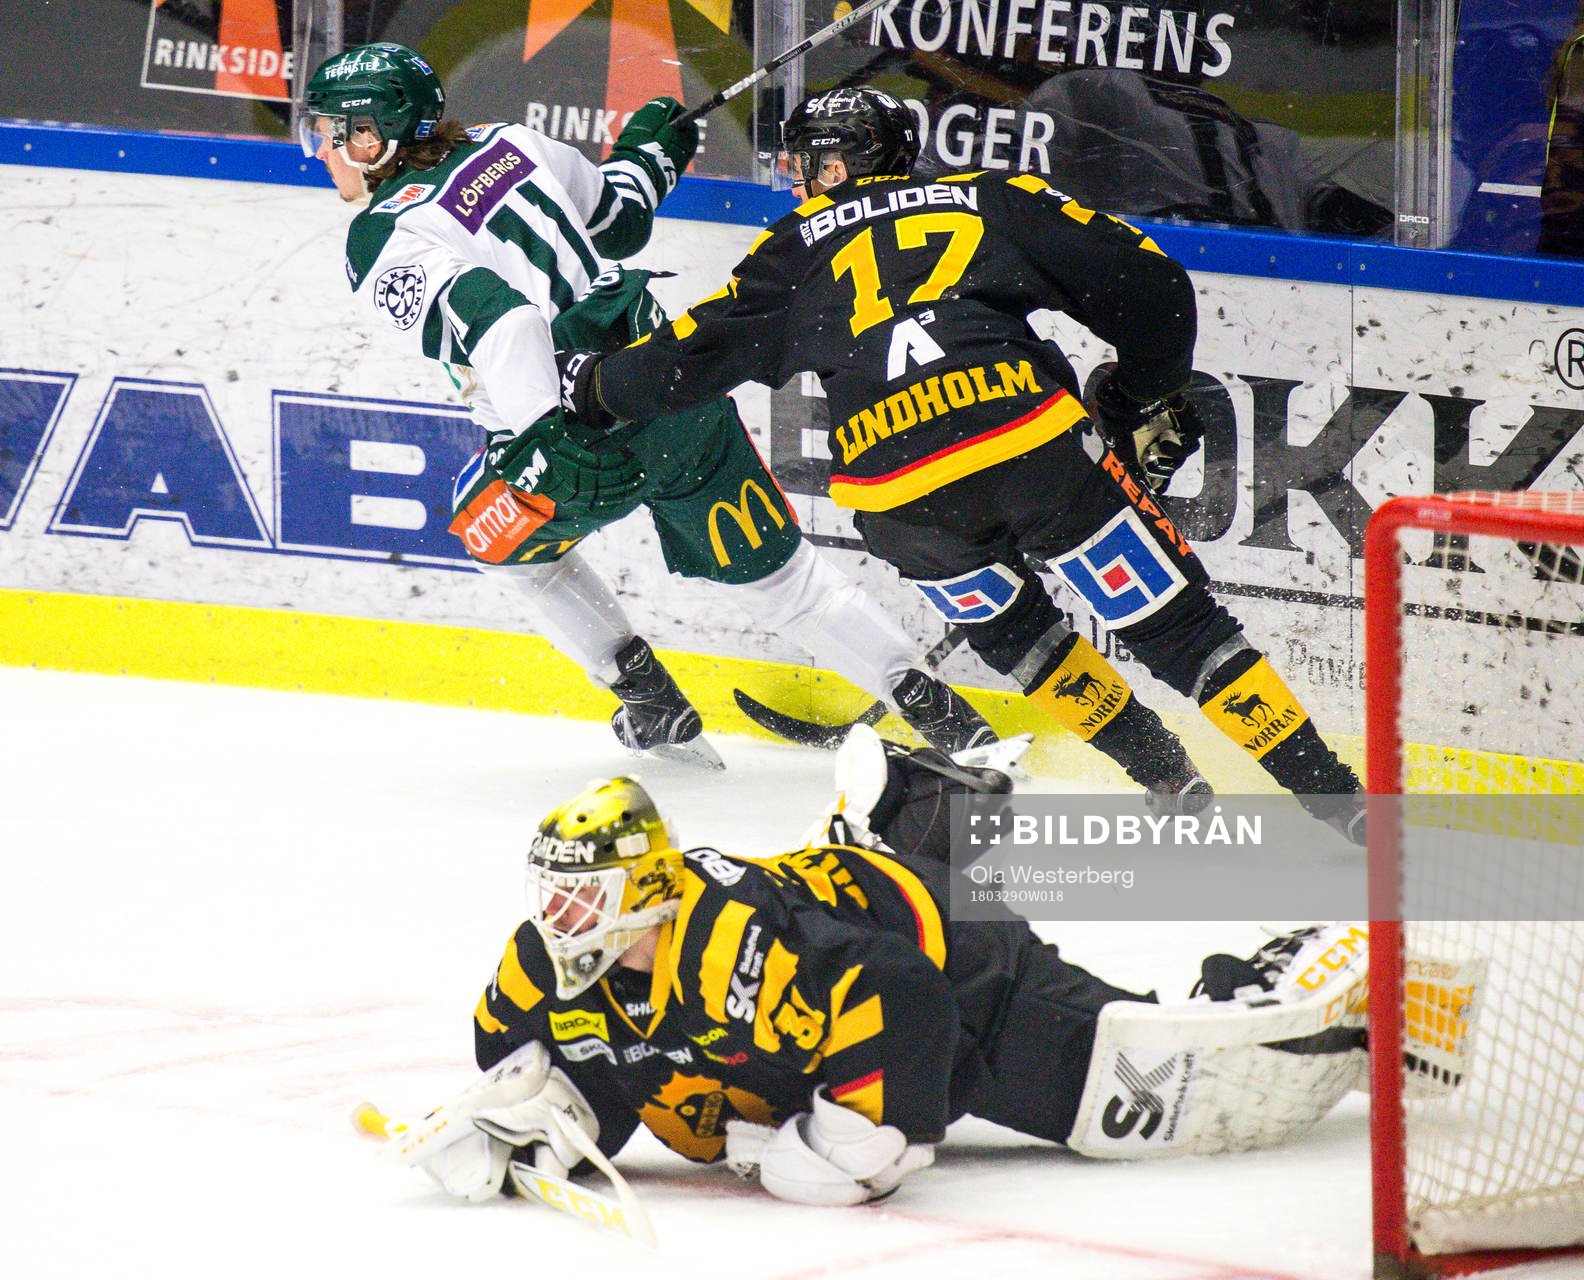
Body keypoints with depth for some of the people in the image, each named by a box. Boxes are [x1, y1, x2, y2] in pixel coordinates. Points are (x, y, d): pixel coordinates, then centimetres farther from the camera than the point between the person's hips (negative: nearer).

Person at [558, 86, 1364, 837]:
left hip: (891, 486, 0)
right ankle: (1341, 803, -3)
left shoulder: (803, 246, 24)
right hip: (1030, 432, 0)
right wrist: (1149, 403, 34)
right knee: (1174, 624, 4)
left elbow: (696, 353, 24)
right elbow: (1148, 285, 19)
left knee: (1010, 629, 29)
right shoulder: (990, 199, 26)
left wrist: (594, 386, 43)